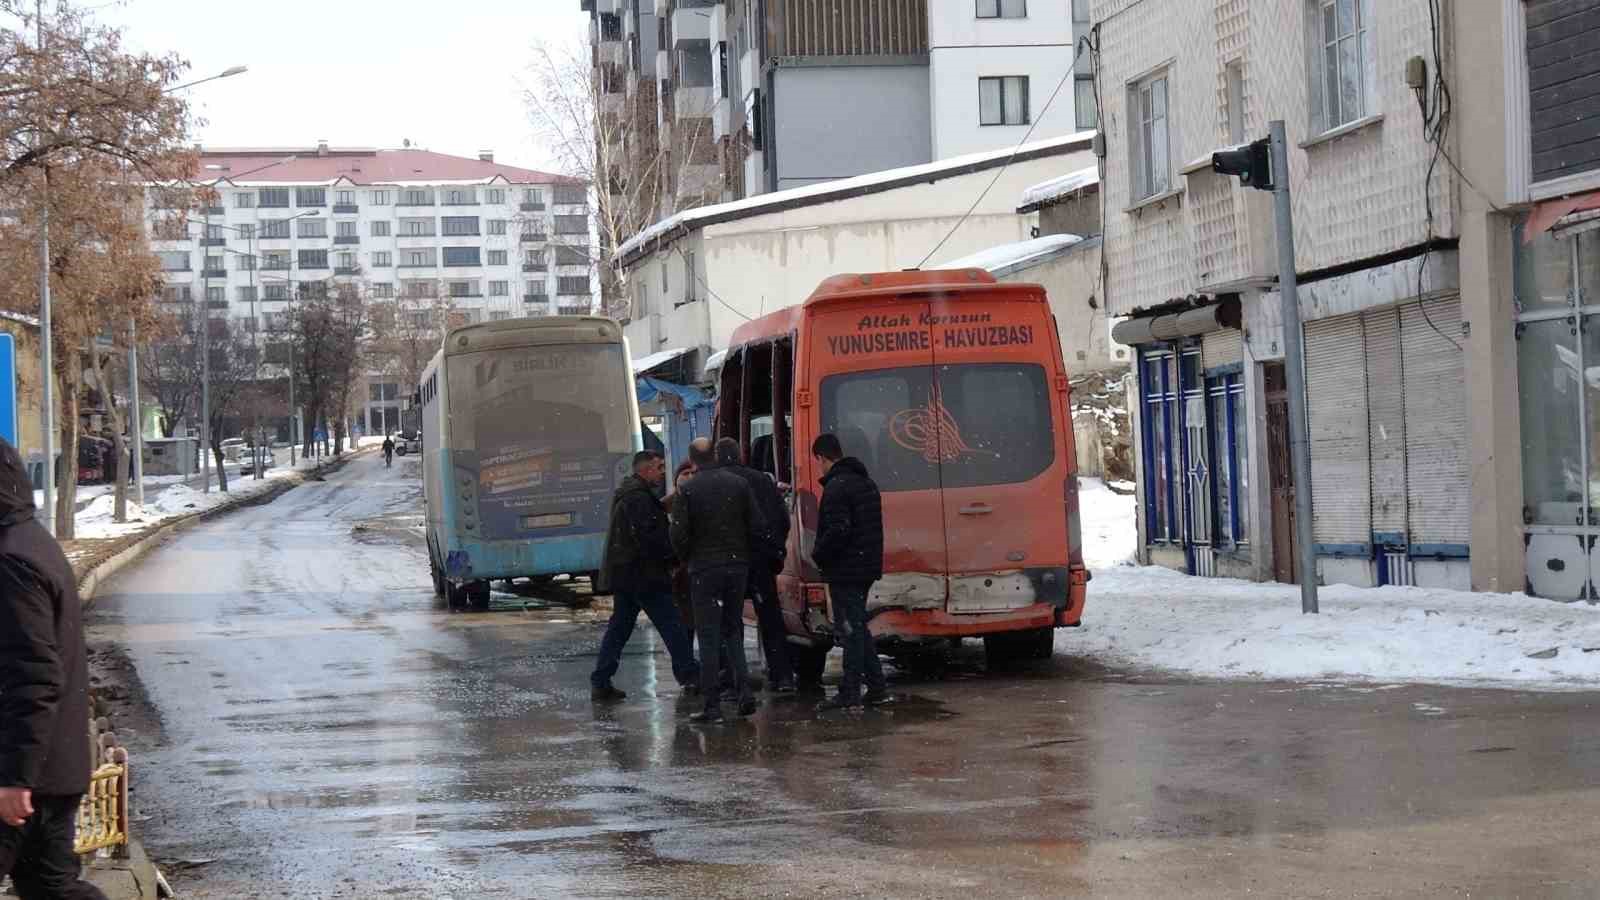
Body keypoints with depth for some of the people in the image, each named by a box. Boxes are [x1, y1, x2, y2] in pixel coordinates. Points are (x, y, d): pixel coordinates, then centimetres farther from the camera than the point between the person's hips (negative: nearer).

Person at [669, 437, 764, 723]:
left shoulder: (688, 490, -9)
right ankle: (744, 688, 2)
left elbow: (679, 535, -10)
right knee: (733, 629, 17)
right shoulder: (739, 484, 2)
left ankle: (712, 704, -1)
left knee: (709, 636, 0)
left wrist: (687, 559, 8)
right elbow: (757, 527, 1)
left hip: (704, 569, -3)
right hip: (737, 566, 3)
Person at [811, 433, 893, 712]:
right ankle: (877, 689, 16)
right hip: (867, 567, 9)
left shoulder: (836, 487, -16)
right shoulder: (866, 483, 15)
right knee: (858, 628, 16)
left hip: (845, 571, -9)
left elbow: (838, 530, -25)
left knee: (849, 629, -5)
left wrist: (818, 555, -10)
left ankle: (850, 693, -1)